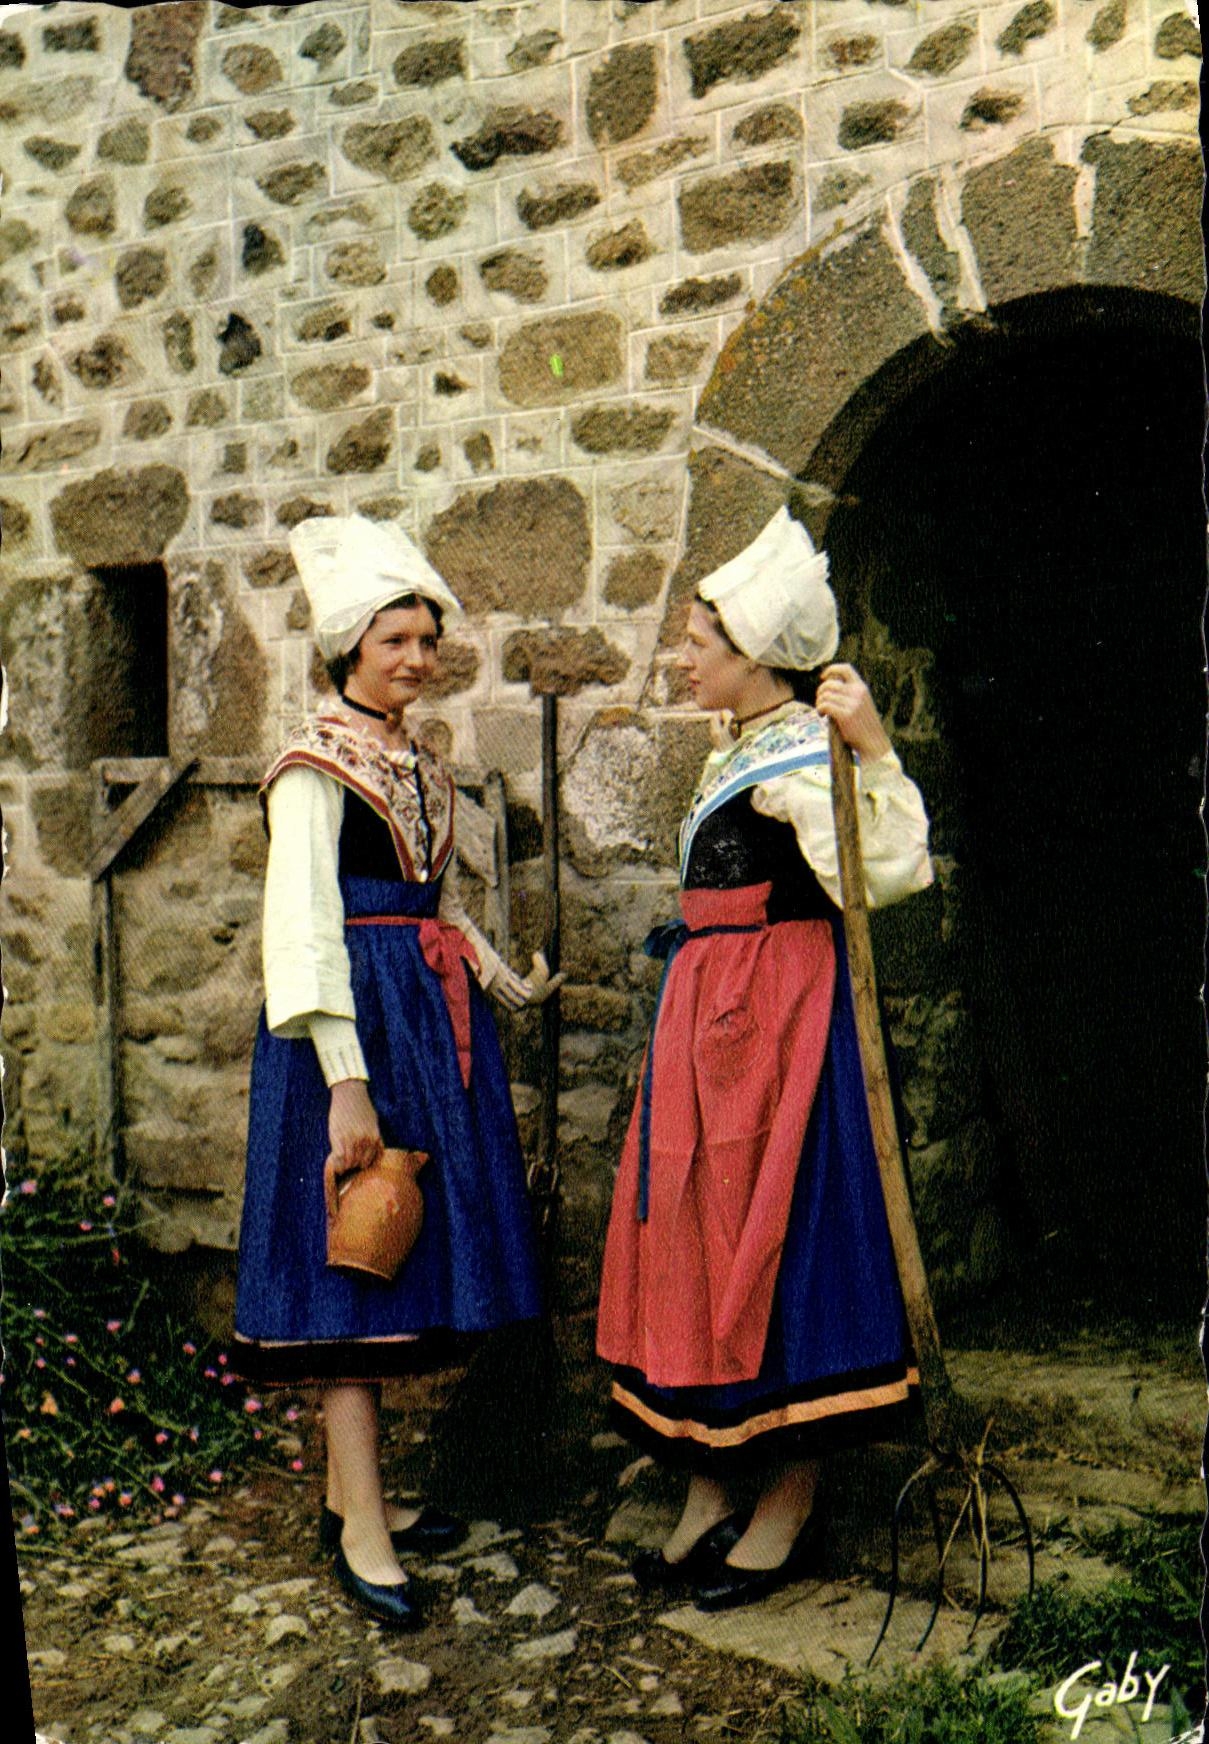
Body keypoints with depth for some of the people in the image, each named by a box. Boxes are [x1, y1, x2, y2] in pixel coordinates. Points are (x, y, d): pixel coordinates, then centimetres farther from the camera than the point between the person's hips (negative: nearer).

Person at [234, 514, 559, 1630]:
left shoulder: (423, 763, 16)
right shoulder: (319, 763, -8)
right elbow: (305, 924, -17)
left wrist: (512, 988, 32)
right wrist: (346, 1082, -23)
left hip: (433, 1011, 8)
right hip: (355, 1017, -8)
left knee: (405, 1245, 10)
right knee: (353, 1255, -5)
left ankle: (353, 1493, 21)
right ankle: (360, 1528, 2)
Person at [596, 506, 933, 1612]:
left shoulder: (800, 755, -14)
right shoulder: (737, 750, 16)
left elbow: (886, 871, -29)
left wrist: (872, 749, -36)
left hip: (775, 1014, -10)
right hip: (706, 1015, 10)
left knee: (770, 1233, -3)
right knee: (695, 1229, 10)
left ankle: (790, 1507, 12)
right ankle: (711, 1491, 21)